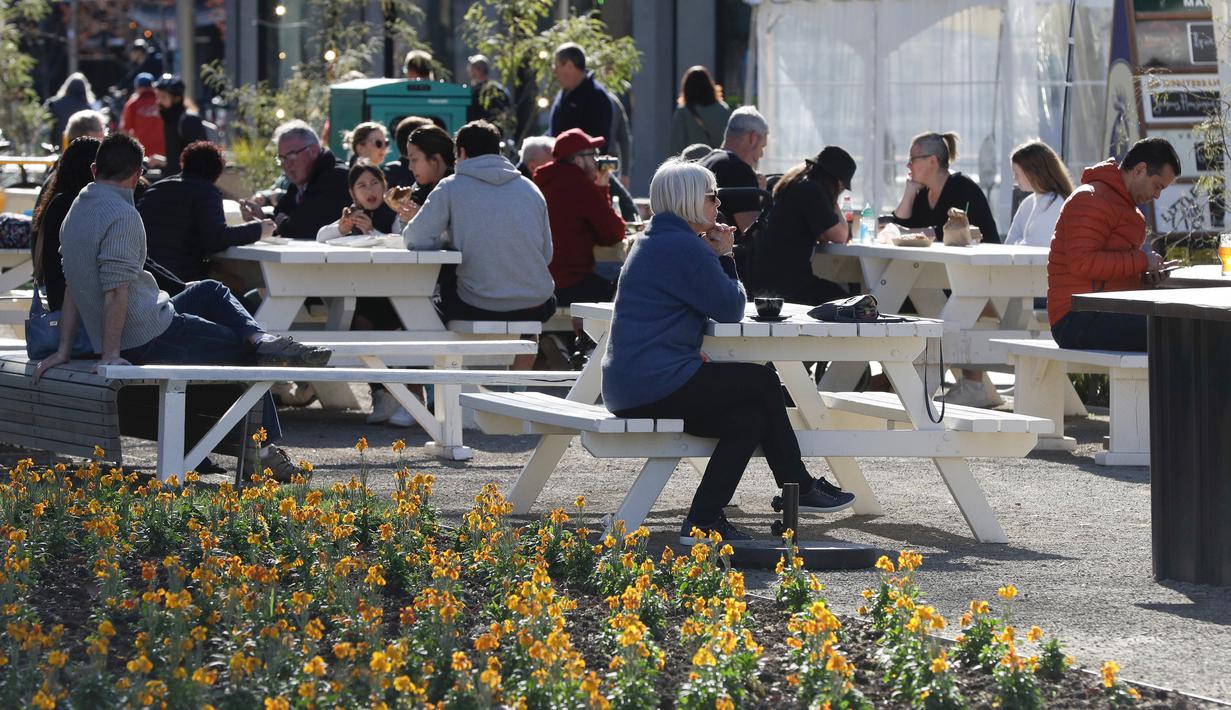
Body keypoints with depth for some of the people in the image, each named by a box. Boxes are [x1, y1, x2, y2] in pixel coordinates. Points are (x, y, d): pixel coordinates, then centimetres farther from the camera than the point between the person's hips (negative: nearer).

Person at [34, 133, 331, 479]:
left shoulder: (78, 210, 11)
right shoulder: (122, 216, -19)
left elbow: (73, 286, 14)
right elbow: (115, 291, -24)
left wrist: (64, 350, 15)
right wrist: (110, 356, -21)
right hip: (151, 338, -10)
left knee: (210, 292, 26)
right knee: (246, 354, 5)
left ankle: (263, 341, 4)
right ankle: (264, 452, 6)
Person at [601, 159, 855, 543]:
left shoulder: (655, 241, 20)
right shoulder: (683, 247, -15)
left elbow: (719, 303, 22)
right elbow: (731, 308, -10)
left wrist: (717, 257, 8)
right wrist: (723, 257, 3)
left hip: (628, 385, 10)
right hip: (657, 384, -10)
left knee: (749, 420, 8)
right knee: (762, 382, 3)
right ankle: (800, 489, 14)